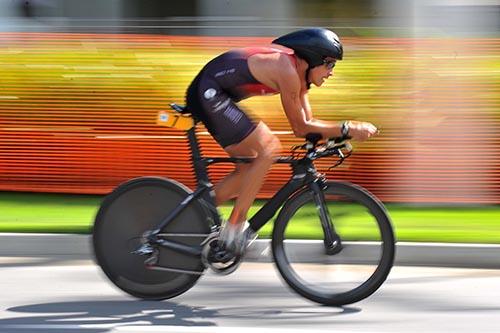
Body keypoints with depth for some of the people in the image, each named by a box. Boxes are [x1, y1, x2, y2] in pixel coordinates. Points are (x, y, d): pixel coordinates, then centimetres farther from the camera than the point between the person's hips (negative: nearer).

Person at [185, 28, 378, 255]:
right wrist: (347, 129, -18)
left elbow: (306, 123, 11)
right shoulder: (287, 71, -20)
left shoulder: (298, 70, 9)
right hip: (209, 93, -10)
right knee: (268, 149, -15)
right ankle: (234, 229, -14)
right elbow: (300, 127, -16)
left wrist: (340, 135, -2)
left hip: (208, 95, 10)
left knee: (251, 165, 12)